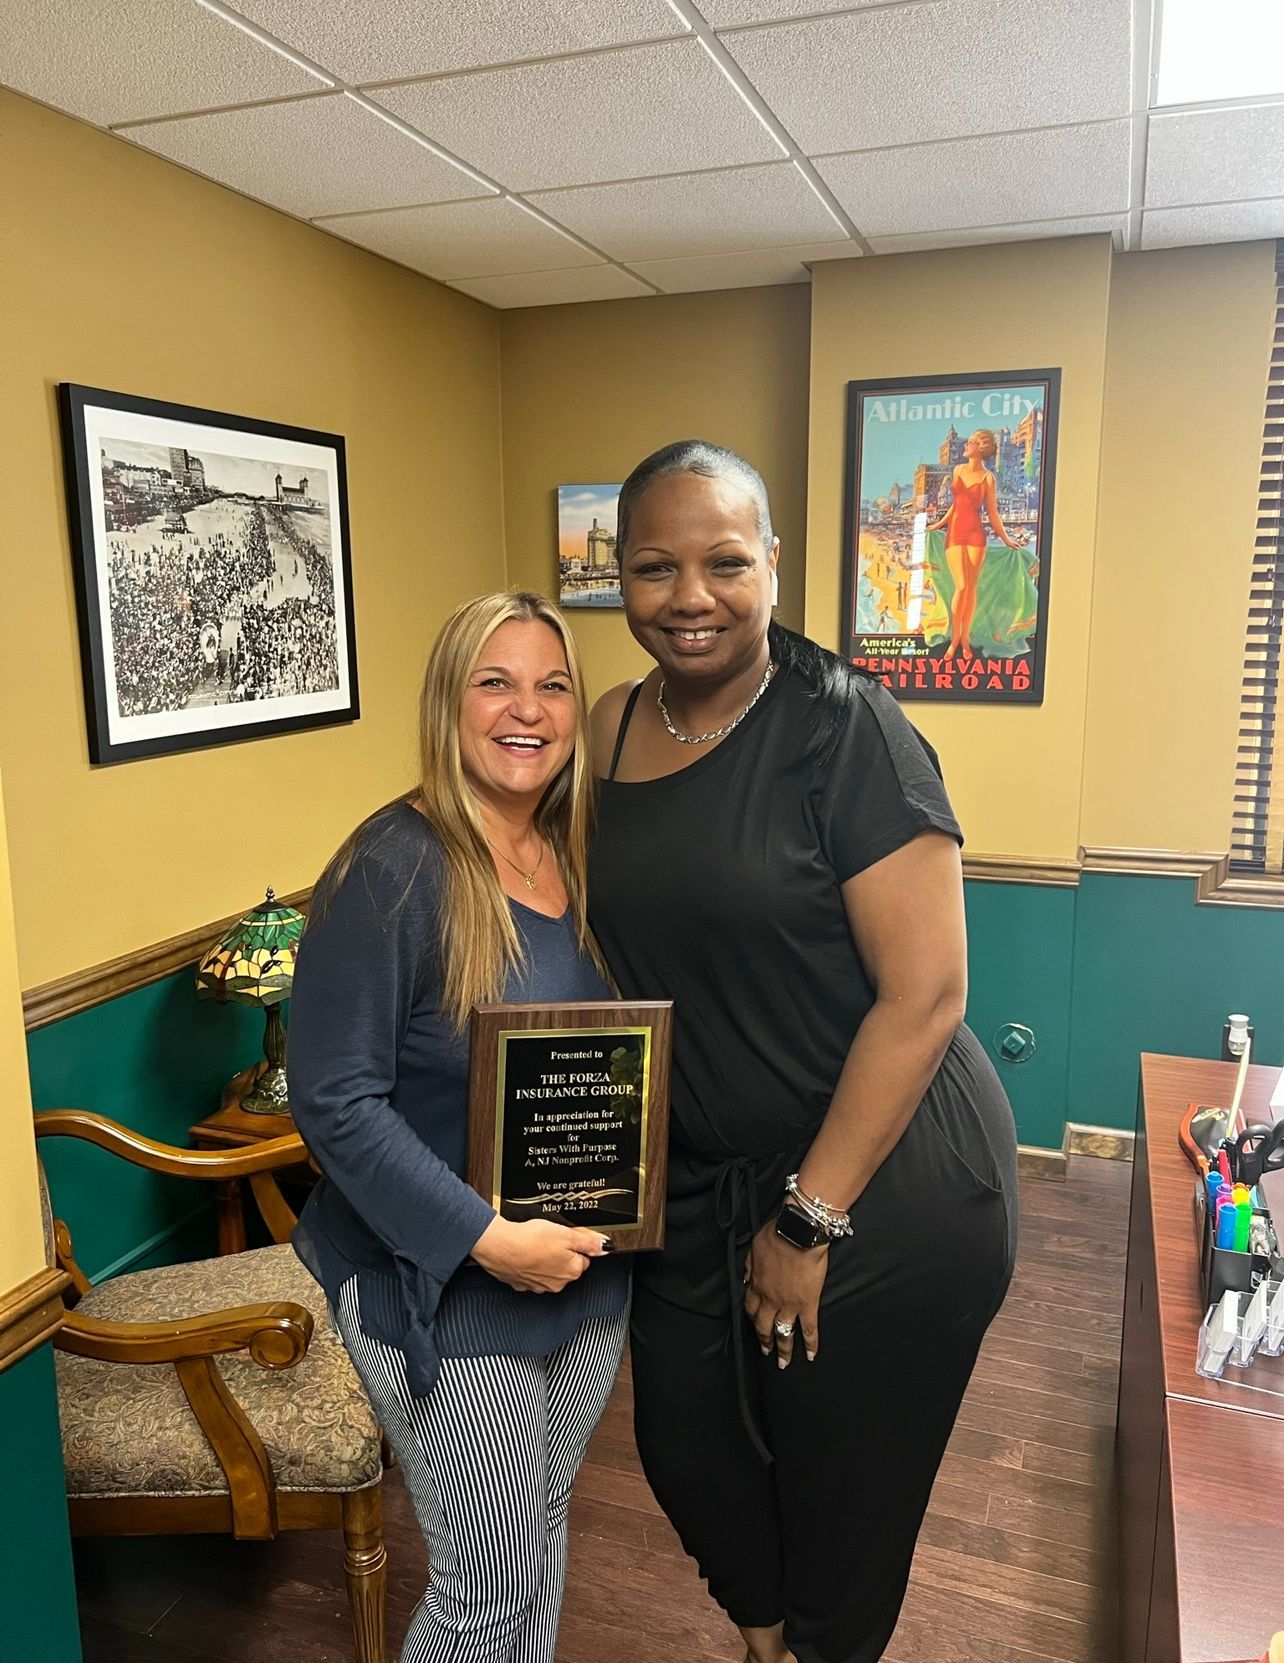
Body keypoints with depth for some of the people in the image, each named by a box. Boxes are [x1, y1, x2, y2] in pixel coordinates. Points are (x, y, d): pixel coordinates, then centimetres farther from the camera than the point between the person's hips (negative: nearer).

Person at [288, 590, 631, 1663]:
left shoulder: (586, 861, 0)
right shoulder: (394, 870, -20)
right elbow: (335, 1102, -20)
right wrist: (487, 1239, -24)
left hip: (589, 1275, 6)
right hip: (444, 1290, -6)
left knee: (544, 1527, 25)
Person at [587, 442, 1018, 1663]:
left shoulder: (844, 728, -18)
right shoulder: (611, 729, 1)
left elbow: (924, 993, -19)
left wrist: (811, 1218, -16)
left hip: (884, 1185, -5)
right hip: (696, 1184, 6)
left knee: (844, 1491, 16)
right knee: (685, 1450, 22)